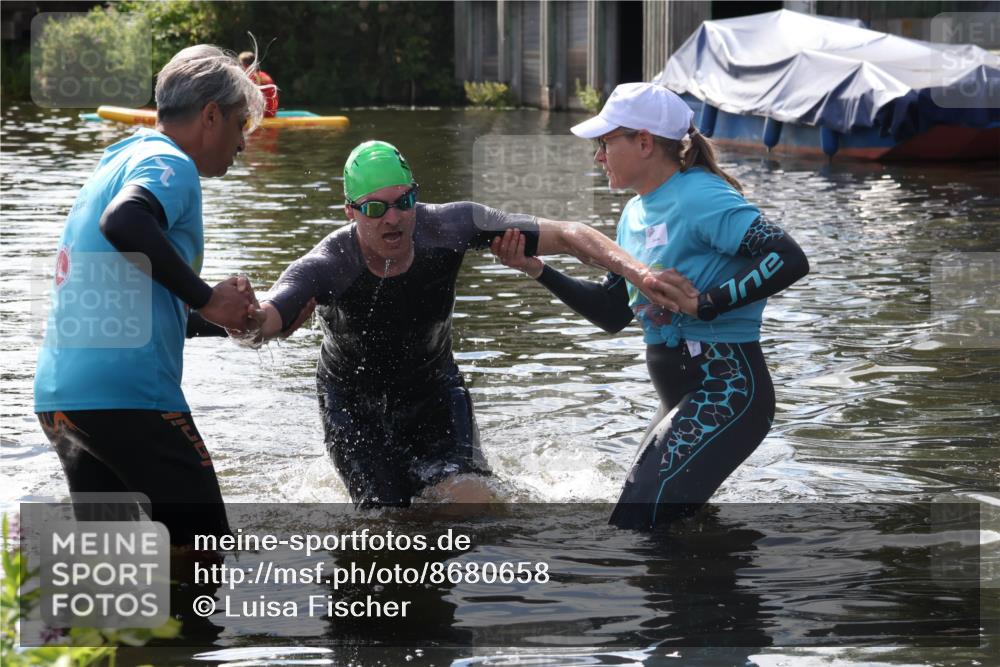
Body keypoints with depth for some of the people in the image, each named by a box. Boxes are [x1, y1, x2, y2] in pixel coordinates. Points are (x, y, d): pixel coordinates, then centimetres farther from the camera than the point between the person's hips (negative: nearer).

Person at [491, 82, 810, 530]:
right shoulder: (636, 213, 14)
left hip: (726, 389, -11)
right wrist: (537, 270, 8)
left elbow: (789, 259, -25)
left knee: (636, 526, -18)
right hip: (684, 397, 11)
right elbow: (613, 313, 16)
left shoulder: (699, 199, -15)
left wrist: (707, 303, -24)